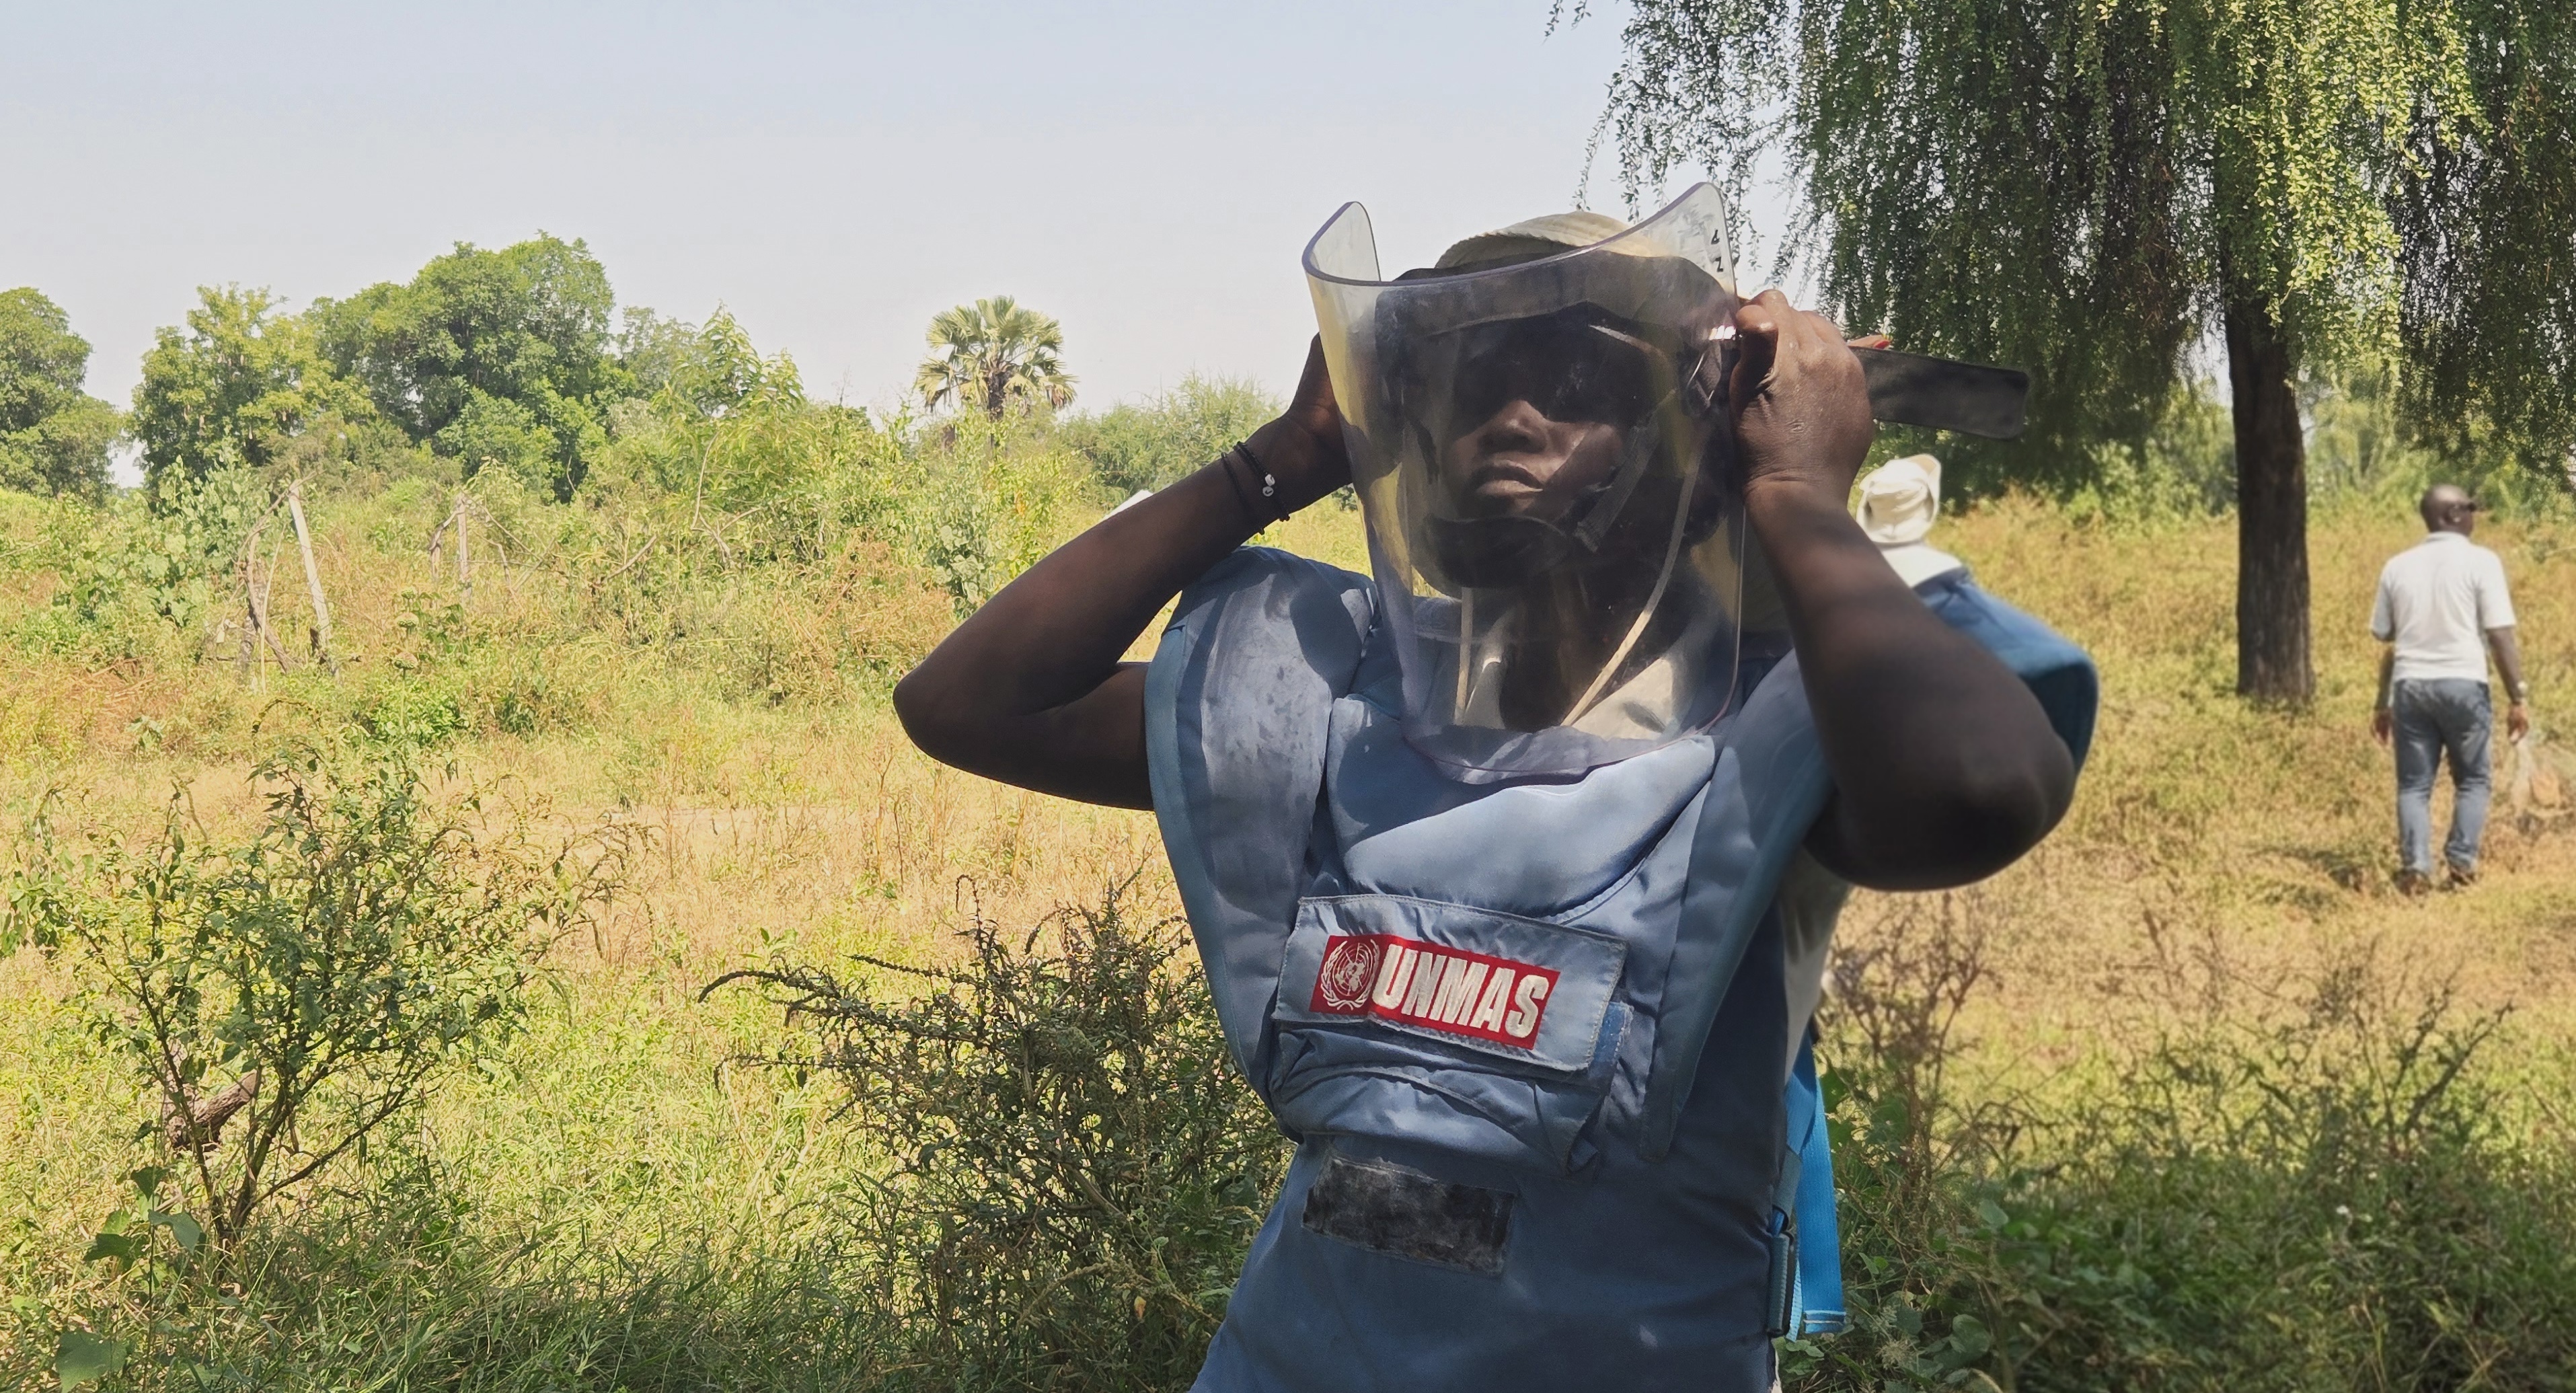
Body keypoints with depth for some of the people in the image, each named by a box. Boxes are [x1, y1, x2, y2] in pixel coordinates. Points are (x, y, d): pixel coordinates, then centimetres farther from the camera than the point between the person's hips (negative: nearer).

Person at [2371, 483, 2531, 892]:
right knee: (2473, 779, 13)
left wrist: (2382, 704, 20)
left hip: (2410, 686, 3)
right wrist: (2519, 697, -5)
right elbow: (2501, 636, -9)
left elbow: (2386, 642, 12)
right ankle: (2461, 860, 3)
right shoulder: (2480, 561, -5)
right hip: (2463, 684, -3)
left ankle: (2415, 867, -3)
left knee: (2414, 784, 7)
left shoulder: (2397, 566, 8)